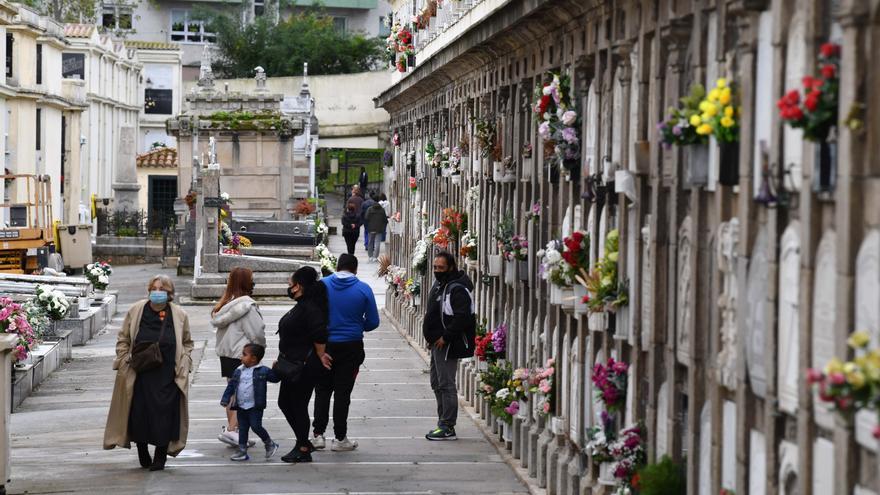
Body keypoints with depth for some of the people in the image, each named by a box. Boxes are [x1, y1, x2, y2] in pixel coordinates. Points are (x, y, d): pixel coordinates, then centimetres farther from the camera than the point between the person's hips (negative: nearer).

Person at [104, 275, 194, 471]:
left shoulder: (179, 315, 3)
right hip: (140, 375, 0)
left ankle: (160, 455, 9)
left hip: (167, 376, 0)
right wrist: (124, 362, 1)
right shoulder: (136, 311, 2)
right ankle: (143, 456, 20)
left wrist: (183, 366, 3)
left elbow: (187, 344, 14)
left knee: (164, 414, -4)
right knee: (139, 413, 2)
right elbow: (123, 340, 10)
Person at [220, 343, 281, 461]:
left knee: (256, 426, -11)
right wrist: (225, 400, 9)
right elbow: (231, 386, 13)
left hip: (255, 407, -5)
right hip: (241, 407, 5)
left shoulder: (262, 371, -5)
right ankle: (242, 451, 16)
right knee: (242, 429, 9)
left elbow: (275, 378, -1)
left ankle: (270, 444, 10)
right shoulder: (238, 371, 8)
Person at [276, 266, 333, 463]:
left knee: (298, 406, -2)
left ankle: (303, 450, 8)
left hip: (305, 365, -11)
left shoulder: (309, 307, -21)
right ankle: (304, 444, 27)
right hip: (294, 364, 11)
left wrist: (320, 356, -17)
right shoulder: (302, 305, 12)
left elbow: (320, 335, -30)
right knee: (285, 403, 17)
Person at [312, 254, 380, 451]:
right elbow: (373, 322, -2)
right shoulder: (363, 289, -6)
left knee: (322, 391, 13)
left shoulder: (321, 285, -4)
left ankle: (318, 434, 8)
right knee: (343, 392, 6)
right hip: (351, 347, -1)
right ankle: (340, 438, 9)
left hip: (324, 344, 1)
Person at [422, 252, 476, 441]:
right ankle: (443, 423, 24)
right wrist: (433, 337, 14)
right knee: (437, 383, 16)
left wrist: (446, 337, -22)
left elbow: (463, 317, -25)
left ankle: (448, 428, -5)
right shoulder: (439, 285, 15)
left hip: (447, 346, -11)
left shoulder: (457, 289, -17)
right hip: (438, 342, 11)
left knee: (446, 384, -8)